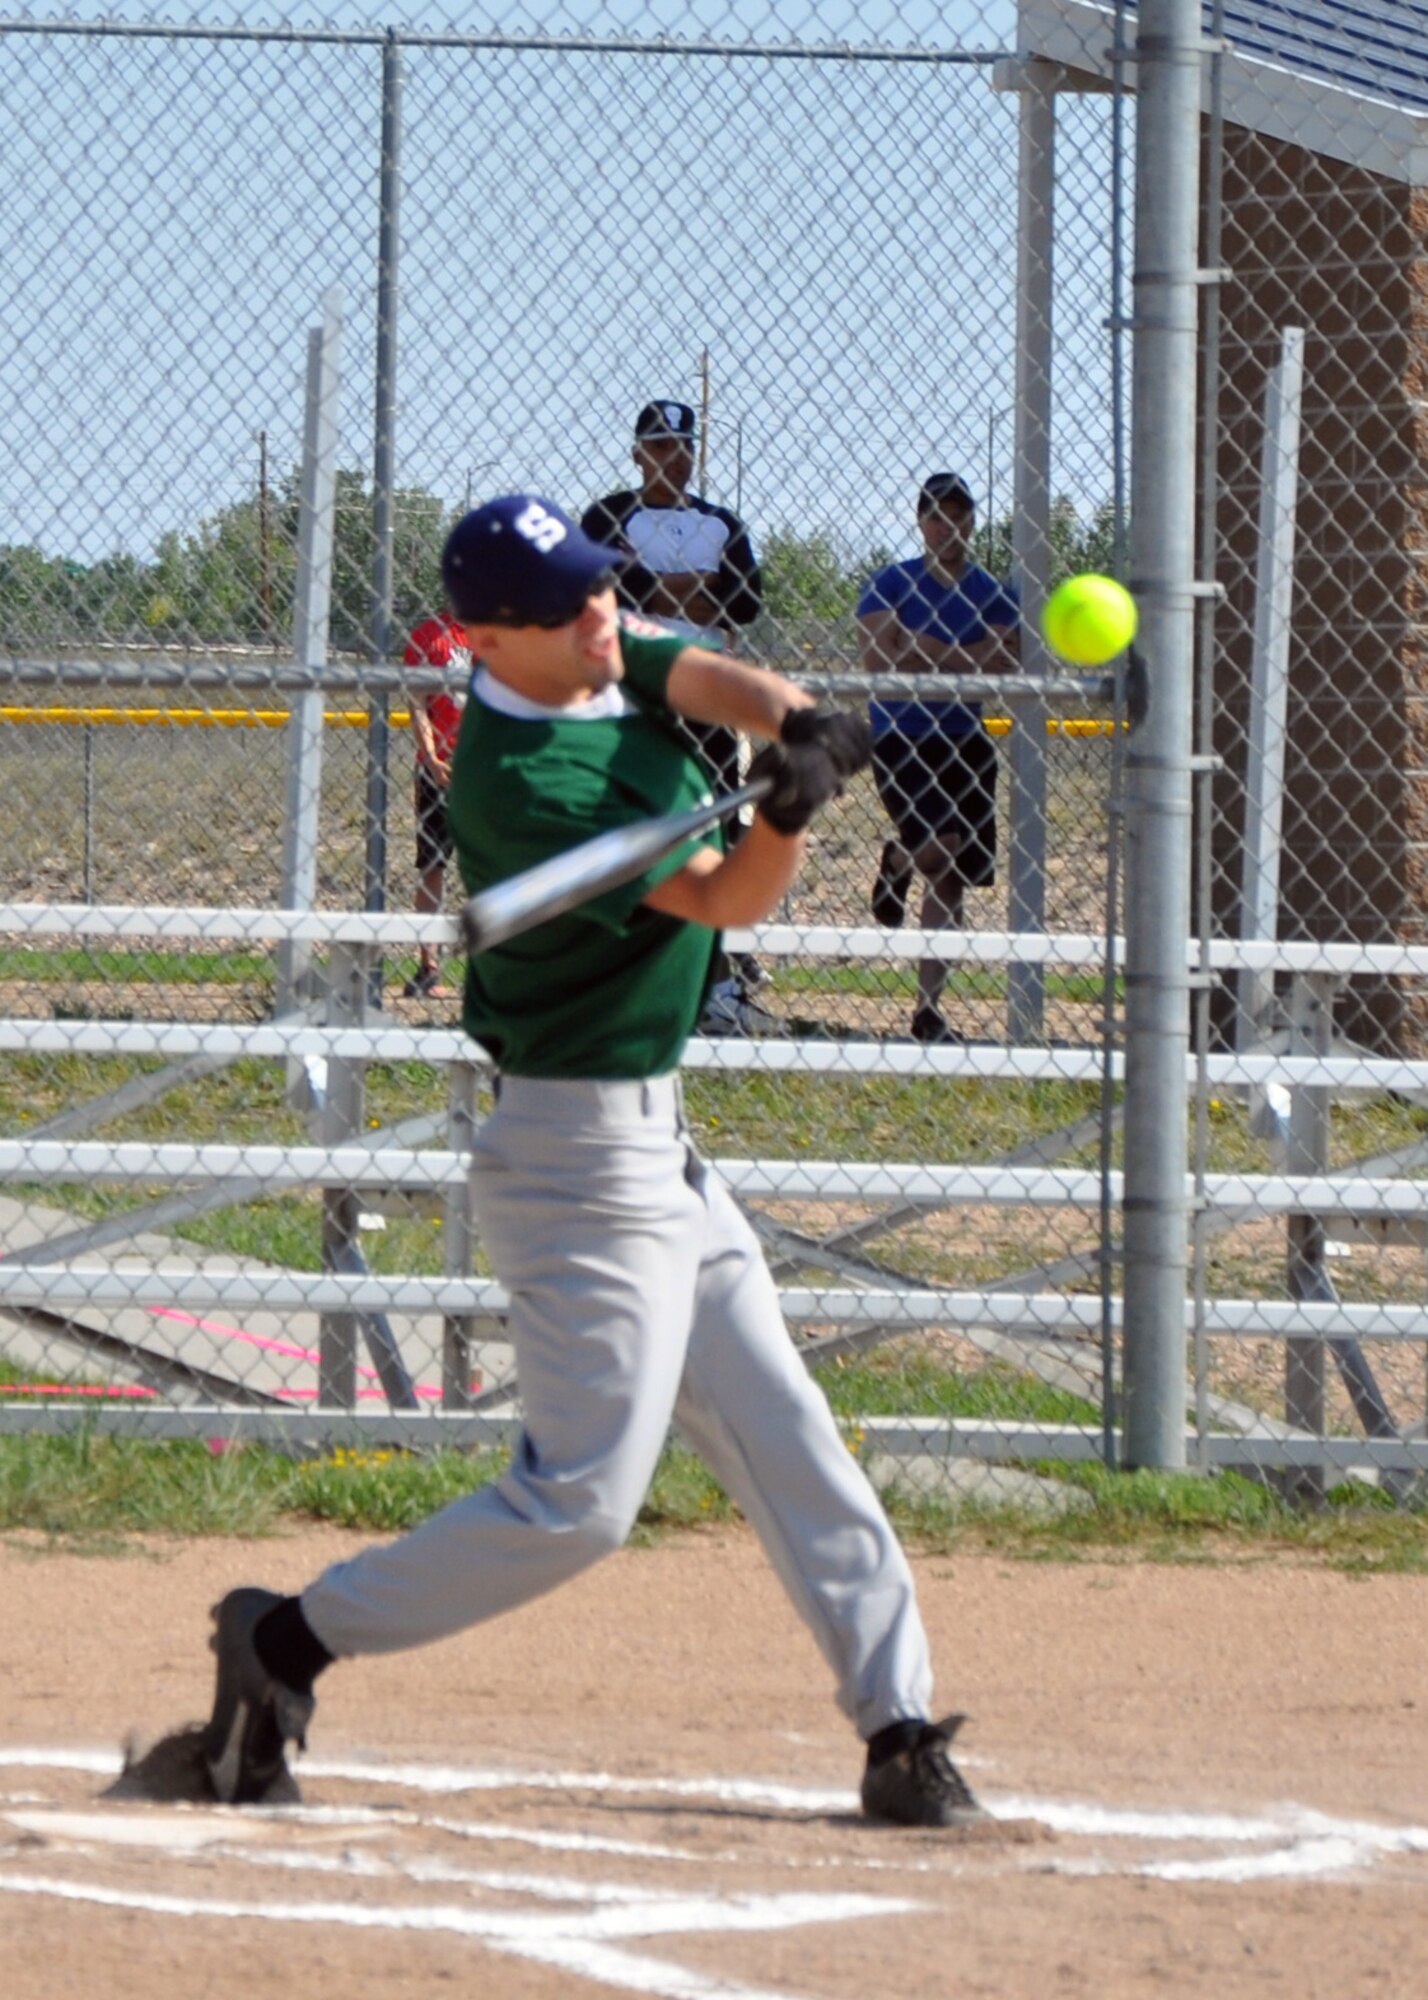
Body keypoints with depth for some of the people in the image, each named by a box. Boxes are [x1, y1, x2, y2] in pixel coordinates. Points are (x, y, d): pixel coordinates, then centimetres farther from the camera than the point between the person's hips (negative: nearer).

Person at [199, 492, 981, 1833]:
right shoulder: (522, 784, -24)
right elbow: (724, 899, -23)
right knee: (581, 1496, -10)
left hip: (652, 1141, 10)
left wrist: (798, 732, -33)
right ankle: (288, 1640, -3)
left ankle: (897, 1730, 13)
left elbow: (718, 682, -12)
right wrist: (786, 816, -43)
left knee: (784, 1441, 10)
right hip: (583, 1154, -10)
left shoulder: (617, 654, 2)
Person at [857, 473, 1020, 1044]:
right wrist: (967, 660, -13)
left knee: (951, 878, 3)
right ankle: (896, 864, 13)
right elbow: (877, 661, -13)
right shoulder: (889, 585, -1)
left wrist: (928, 655, -18)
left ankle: (928, 1009, 10)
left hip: (963, 741, 3)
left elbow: (1007, 668, -6)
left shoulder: (993, 596, 7)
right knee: (942, 847, -24)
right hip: (899, 738, -3)